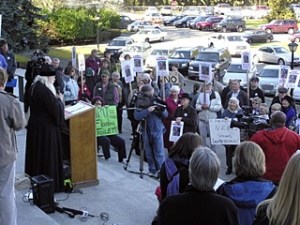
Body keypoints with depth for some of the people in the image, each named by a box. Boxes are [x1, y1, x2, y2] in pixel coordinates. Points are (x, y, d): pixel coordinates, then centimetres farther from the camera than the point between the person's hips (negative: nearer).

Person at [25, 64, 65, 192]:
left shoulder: (34, 87, 6)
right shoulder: (45, 90, -23)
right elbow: (55, 108, -20)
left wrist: (54, 98, 10)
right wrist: (60, 100, -3)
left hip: (35, 124, 9)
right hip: (46, 127, -9)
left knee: (37, 154, 17)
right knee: (48, 155, 0)